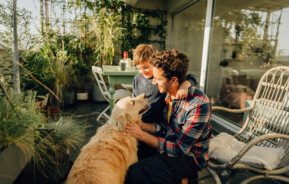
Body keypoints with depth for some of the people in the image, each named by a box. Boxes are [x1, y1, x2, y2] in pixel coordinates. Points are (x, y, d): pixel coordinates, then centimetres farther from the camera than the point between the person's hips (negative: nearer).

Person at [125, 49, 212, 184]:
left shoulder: (199, 104, -27)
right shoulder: (168, 94, -4)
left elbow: (179, 149, -23)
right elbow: (165, 127, 5)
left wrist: (141, 135, -22)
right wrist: (139, 124, -8)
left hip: (188, 157, -7)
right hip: (169, 145, 7)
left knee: (134, 173, -23)